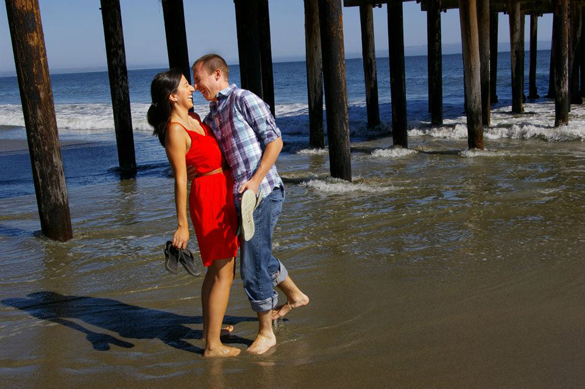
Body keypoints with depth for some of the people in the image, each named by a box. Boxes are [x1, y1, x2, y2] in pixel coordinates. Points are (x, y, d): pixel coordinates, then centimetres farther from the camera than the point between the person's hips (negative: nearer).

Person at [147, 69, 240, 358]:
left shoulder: (194, 119, 9)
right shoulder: (175, 131, -18)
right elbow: (180, 179, -20)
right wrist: (182, 225, -19)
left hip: (223, 195, 10)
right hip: (209, 196, -10)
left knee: (217, 268, 20)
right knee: (223, 273, -4)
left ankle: (209, 328, 35)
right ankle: (213, 345, 5)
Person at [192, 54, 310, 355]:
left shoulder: (244, 99, -7)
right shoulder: (211, 118, 18)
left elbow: (274, 140, -14)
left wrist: (255, 180, -23)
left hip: (262, 194, -9)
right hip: (239, 199, 9)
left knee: (252, 266, -4)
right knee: (257, 255, 24)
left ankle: (266, 332, 14)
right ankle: (295, 296, 47)